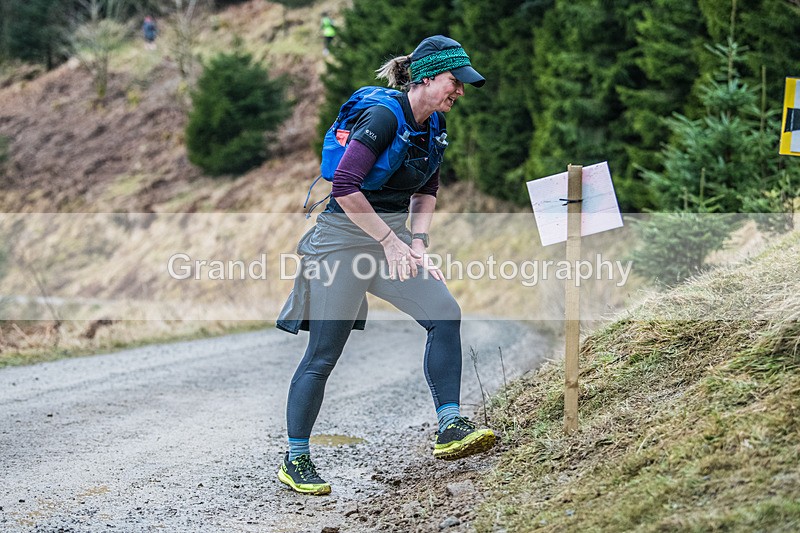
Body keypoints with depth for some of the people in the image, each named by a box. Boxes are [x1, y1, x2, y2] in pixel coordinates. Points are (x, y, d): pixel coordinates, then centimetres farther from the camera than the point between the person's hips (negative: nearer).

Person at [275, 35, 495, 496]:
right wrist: (391, 242, -22)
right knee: (323, 353, -3)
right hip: (345, 237, -8)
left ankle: (450, 430, -6)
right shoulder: (384, 117, -20)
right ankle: (295, 461, 9)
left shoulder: (435, 124, 6)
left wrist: (417, 242, 3)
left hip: (393, 235, 8)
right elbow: (345, 187, -26)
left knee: (446, 314, -10)